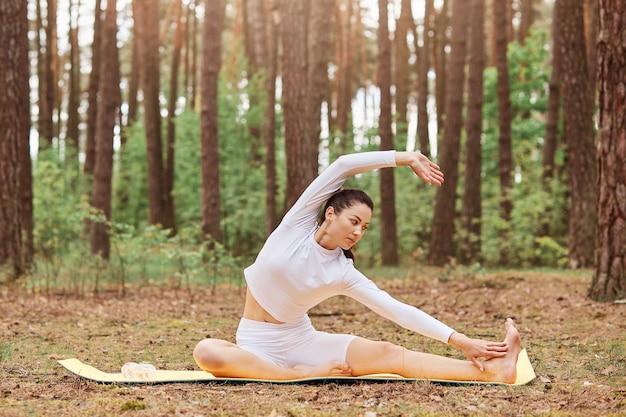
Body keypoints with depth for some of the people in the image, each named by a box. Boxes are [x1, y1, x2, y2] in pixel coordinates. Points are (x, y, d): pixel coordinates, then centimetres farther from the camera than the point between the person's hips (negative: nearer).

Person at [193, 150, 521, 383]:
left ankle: (493, 371, -29)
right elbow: (343, 166, -16)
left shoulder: (344, 275, -5)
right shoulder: (297, 224, -9)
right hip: (257, 345, -1)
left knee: (388, 354, -18)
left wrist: (458, 339, -20)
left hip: (301, 341, 2)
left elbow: (397, 310, -10)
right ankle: (306, 375, -31)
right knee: (207, 352, -37)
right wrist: (405, 158, -14)